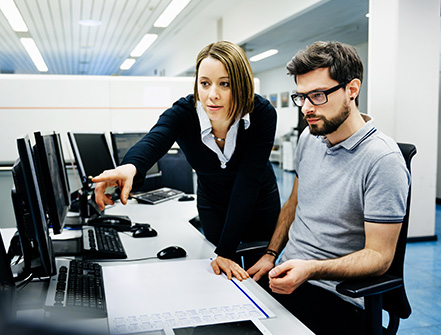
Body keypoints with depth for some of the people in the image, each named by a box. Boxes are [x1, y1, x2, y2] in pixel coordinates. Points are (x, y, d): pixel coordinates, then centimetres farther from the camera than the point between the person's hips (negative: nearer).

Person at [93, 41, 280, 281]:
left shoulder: (263, 114, -30)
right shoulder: (183, 113, -28)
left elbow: (247, 182, -34)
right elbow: (153, 141, -49)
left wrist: (225, 251, -38)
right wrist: (130, 166, -74)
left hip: (259, 204, 0)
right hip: (213, 204, 1)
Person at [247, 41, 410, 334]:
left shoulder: (383, 160, -17)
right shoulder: (309, 138, 7)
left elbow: (379, 255, -16)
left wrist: (310, 269, -29)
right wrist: (270, 255, 7)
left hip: (335, 296, -6)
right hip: (287, 275, 7)